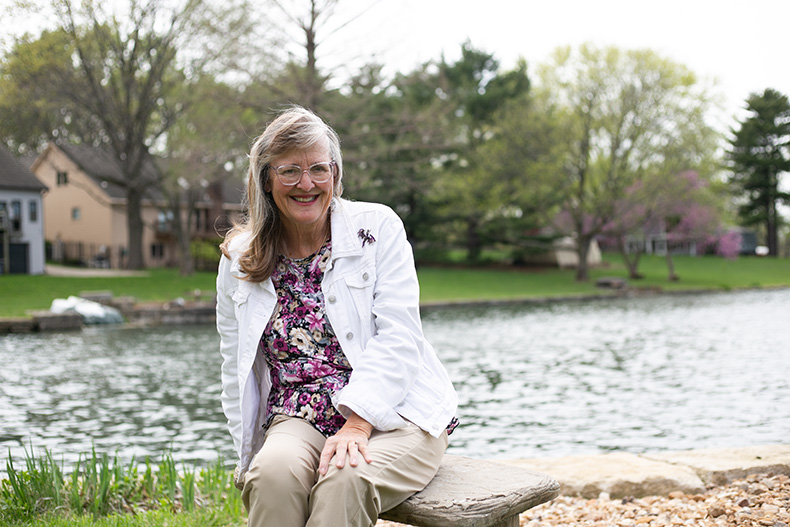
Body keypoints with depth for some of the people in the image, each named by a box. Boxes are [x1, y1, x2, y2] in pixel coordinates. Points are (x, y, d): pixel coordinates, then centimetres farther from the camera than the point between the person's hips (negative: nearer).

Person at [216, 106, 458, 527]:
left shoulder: (377, 228, 0)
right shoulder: (239, 259, 8)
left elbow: (397, 337, -9)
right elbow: (236, 375, 12)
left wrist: (357, 426, -20)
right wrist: (252, 456, 0)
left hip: (392, 413, -2)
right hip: (297, 421, 2)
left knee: (345, 480, -33)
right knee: (274, 473, -31)